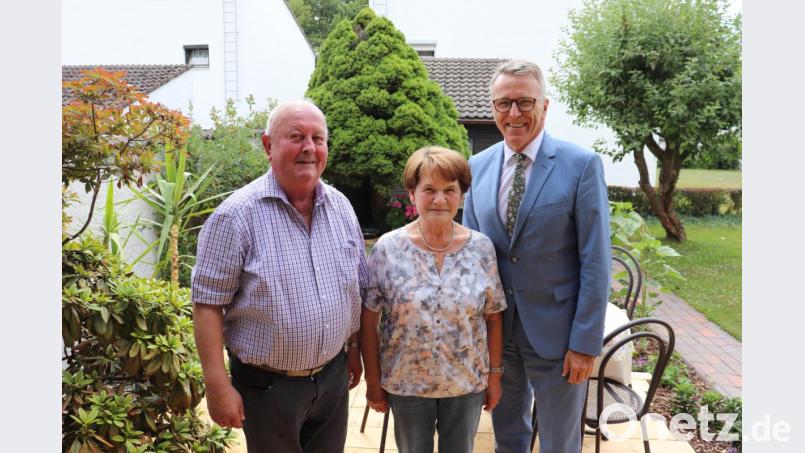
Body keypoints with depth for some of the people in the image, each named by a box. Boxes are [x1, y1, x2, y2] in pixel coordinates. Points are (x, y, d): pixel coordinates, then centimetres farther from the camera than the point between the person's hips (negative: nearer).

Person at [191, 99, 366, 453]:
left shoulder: (341, 207, 2)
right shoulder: (237, 214, -17)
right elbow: (208, 304, -15)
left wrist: (354, 349, 13)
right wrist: (218, 386, -16)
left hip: (333, 377, 5)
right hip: (267, 385, -5)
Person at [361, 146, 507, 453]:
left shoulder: (482, 248, -6)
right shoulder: (388, 248, -11)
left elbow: (493, 317, 1)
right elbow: (368, 321, -6)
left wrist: (494, 374, 3)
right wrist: (373, 381, -4)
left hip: (468, 382, 1)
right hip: (406, 382, -1)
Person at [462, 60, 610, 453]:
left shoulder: (581, 165, -12)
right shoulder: (478, 166, 2)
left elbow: (595, 261, -12)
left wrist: (586, 343, -13)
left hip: (555, 331, -3)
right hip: (495, 328, 4)